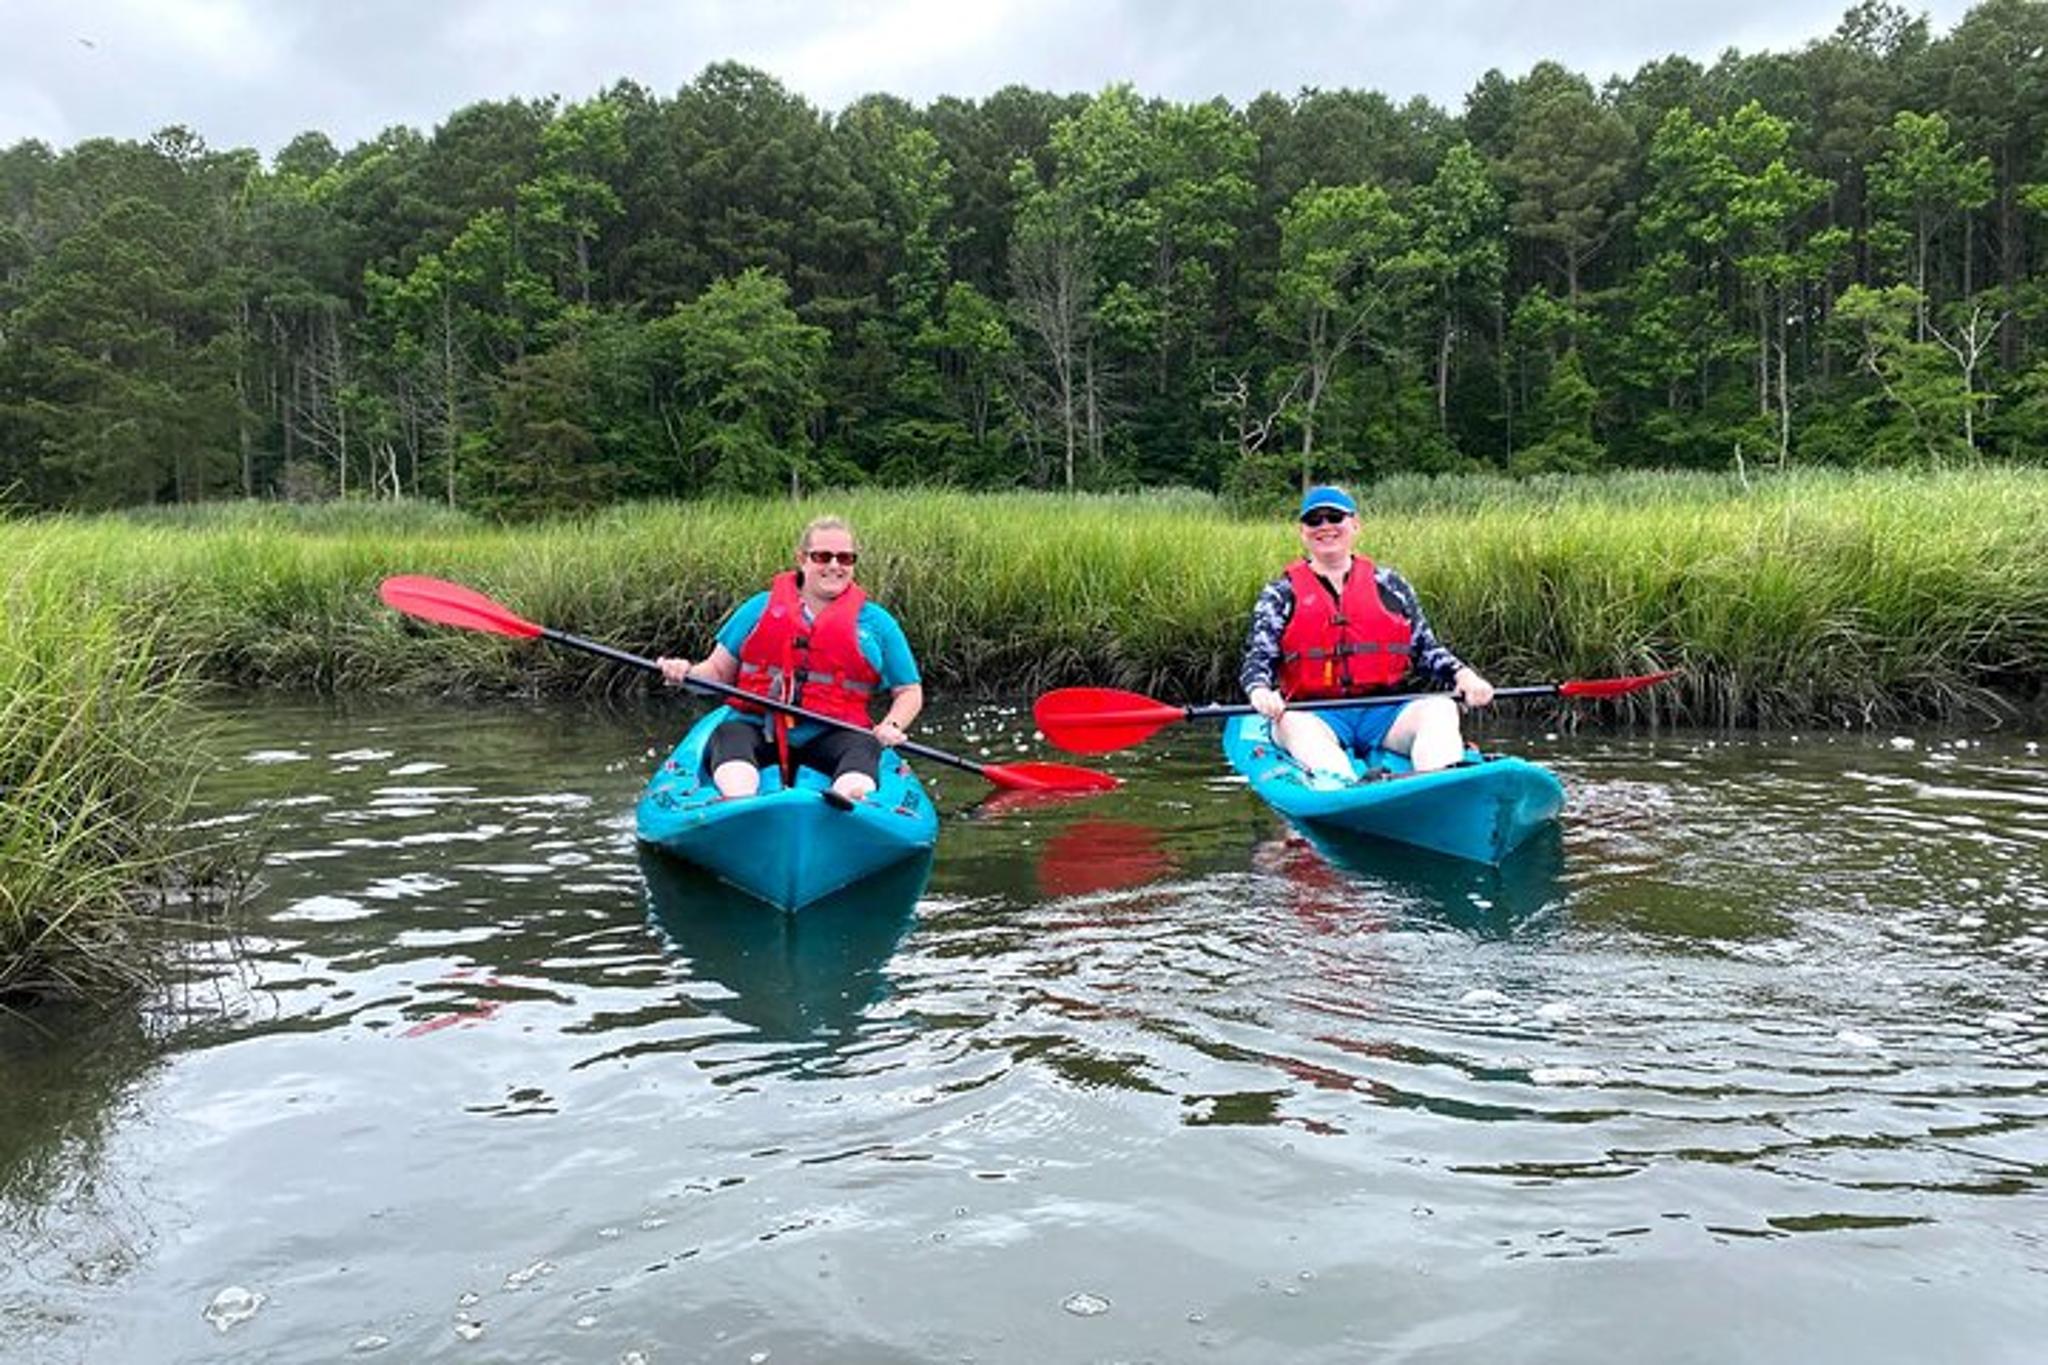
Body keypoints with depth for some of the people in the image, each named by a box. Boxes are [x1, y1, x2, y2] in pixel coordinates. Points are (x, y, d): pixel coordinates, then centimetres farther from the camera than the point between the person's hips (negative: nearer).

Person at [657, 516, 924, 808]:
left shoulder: (876, 622, 16)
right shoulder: (760, 608, 17)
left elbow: (910, 691, 19)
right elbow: (718, 672, 19)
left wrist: (892, 726, -3)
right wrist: (686, 673, -4)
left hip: (830, 736, -1)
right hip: (758, 728, 1)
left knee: (863, 747, -33)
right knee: (728, 736, -32)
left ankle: (847, 801, -65)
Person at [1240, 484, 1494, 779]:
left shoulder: (1389, 585, 18)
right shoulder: (1281, 594, 12)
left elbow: (1428, 652, 18)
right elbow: (1258, 658, 3)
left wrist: (1463, 675, -3)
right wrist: (1260, 691, -21)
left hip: (1383, 711, 2)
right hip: (1316, 714, -2)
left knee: (1441, 709, -24)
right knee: (1293, 724, -35)